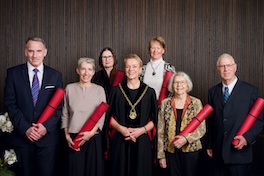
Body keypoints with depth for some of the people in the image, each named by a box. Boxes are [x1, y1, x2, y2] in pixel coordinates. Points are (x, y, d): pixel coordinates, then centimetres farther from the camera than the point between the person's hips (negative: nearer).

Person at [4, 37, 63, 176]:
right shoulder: (13, 73, 1)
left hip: (48, 136, 0)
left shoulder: (55, 75, 4)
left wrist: (46, 126, -12)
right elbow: (10, 104, -3)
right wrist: (25, 128, -12)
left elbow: (59, 105, 2)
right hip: (21, 136, 0)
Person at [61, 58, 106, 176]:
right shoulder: (70, 88, 6)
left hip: (93, 138, 0)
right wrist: (67, 135, 1)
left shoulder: (99, 90, 4)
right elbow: (65, 114, 9)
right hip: (73, 138, 0)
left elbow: (102, 116, 0)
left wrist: (92, 132, -13)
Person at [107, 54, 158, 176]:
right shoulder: (116, 90, 4)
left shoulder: (149, 92, 4)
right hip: (119, 141, 0)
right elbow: (110, 116, 4)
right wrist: (121, 128, -12)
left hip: (142, 142, 0)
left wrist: (142, 130, -11)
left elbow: (154, 119, 4)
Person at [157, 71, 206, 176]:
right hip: (170, 151, 1)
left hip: (190, 150, -1)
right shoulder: (165, 103, 3)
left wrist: (186, 138, -18)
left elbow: (202, 129, -2)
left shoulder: (196, 103, 0)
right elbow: (160, 131, 4)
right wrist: (161, 155, 0)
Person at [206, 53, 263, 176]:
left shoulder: (250, 90, -1)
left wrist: (247, 137, -15)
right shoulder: (212, 92, 8)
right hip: (218, 153, 3)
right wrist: (209, 145, 12)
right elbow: (210, 121, 11)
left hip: (239, 152, -3)